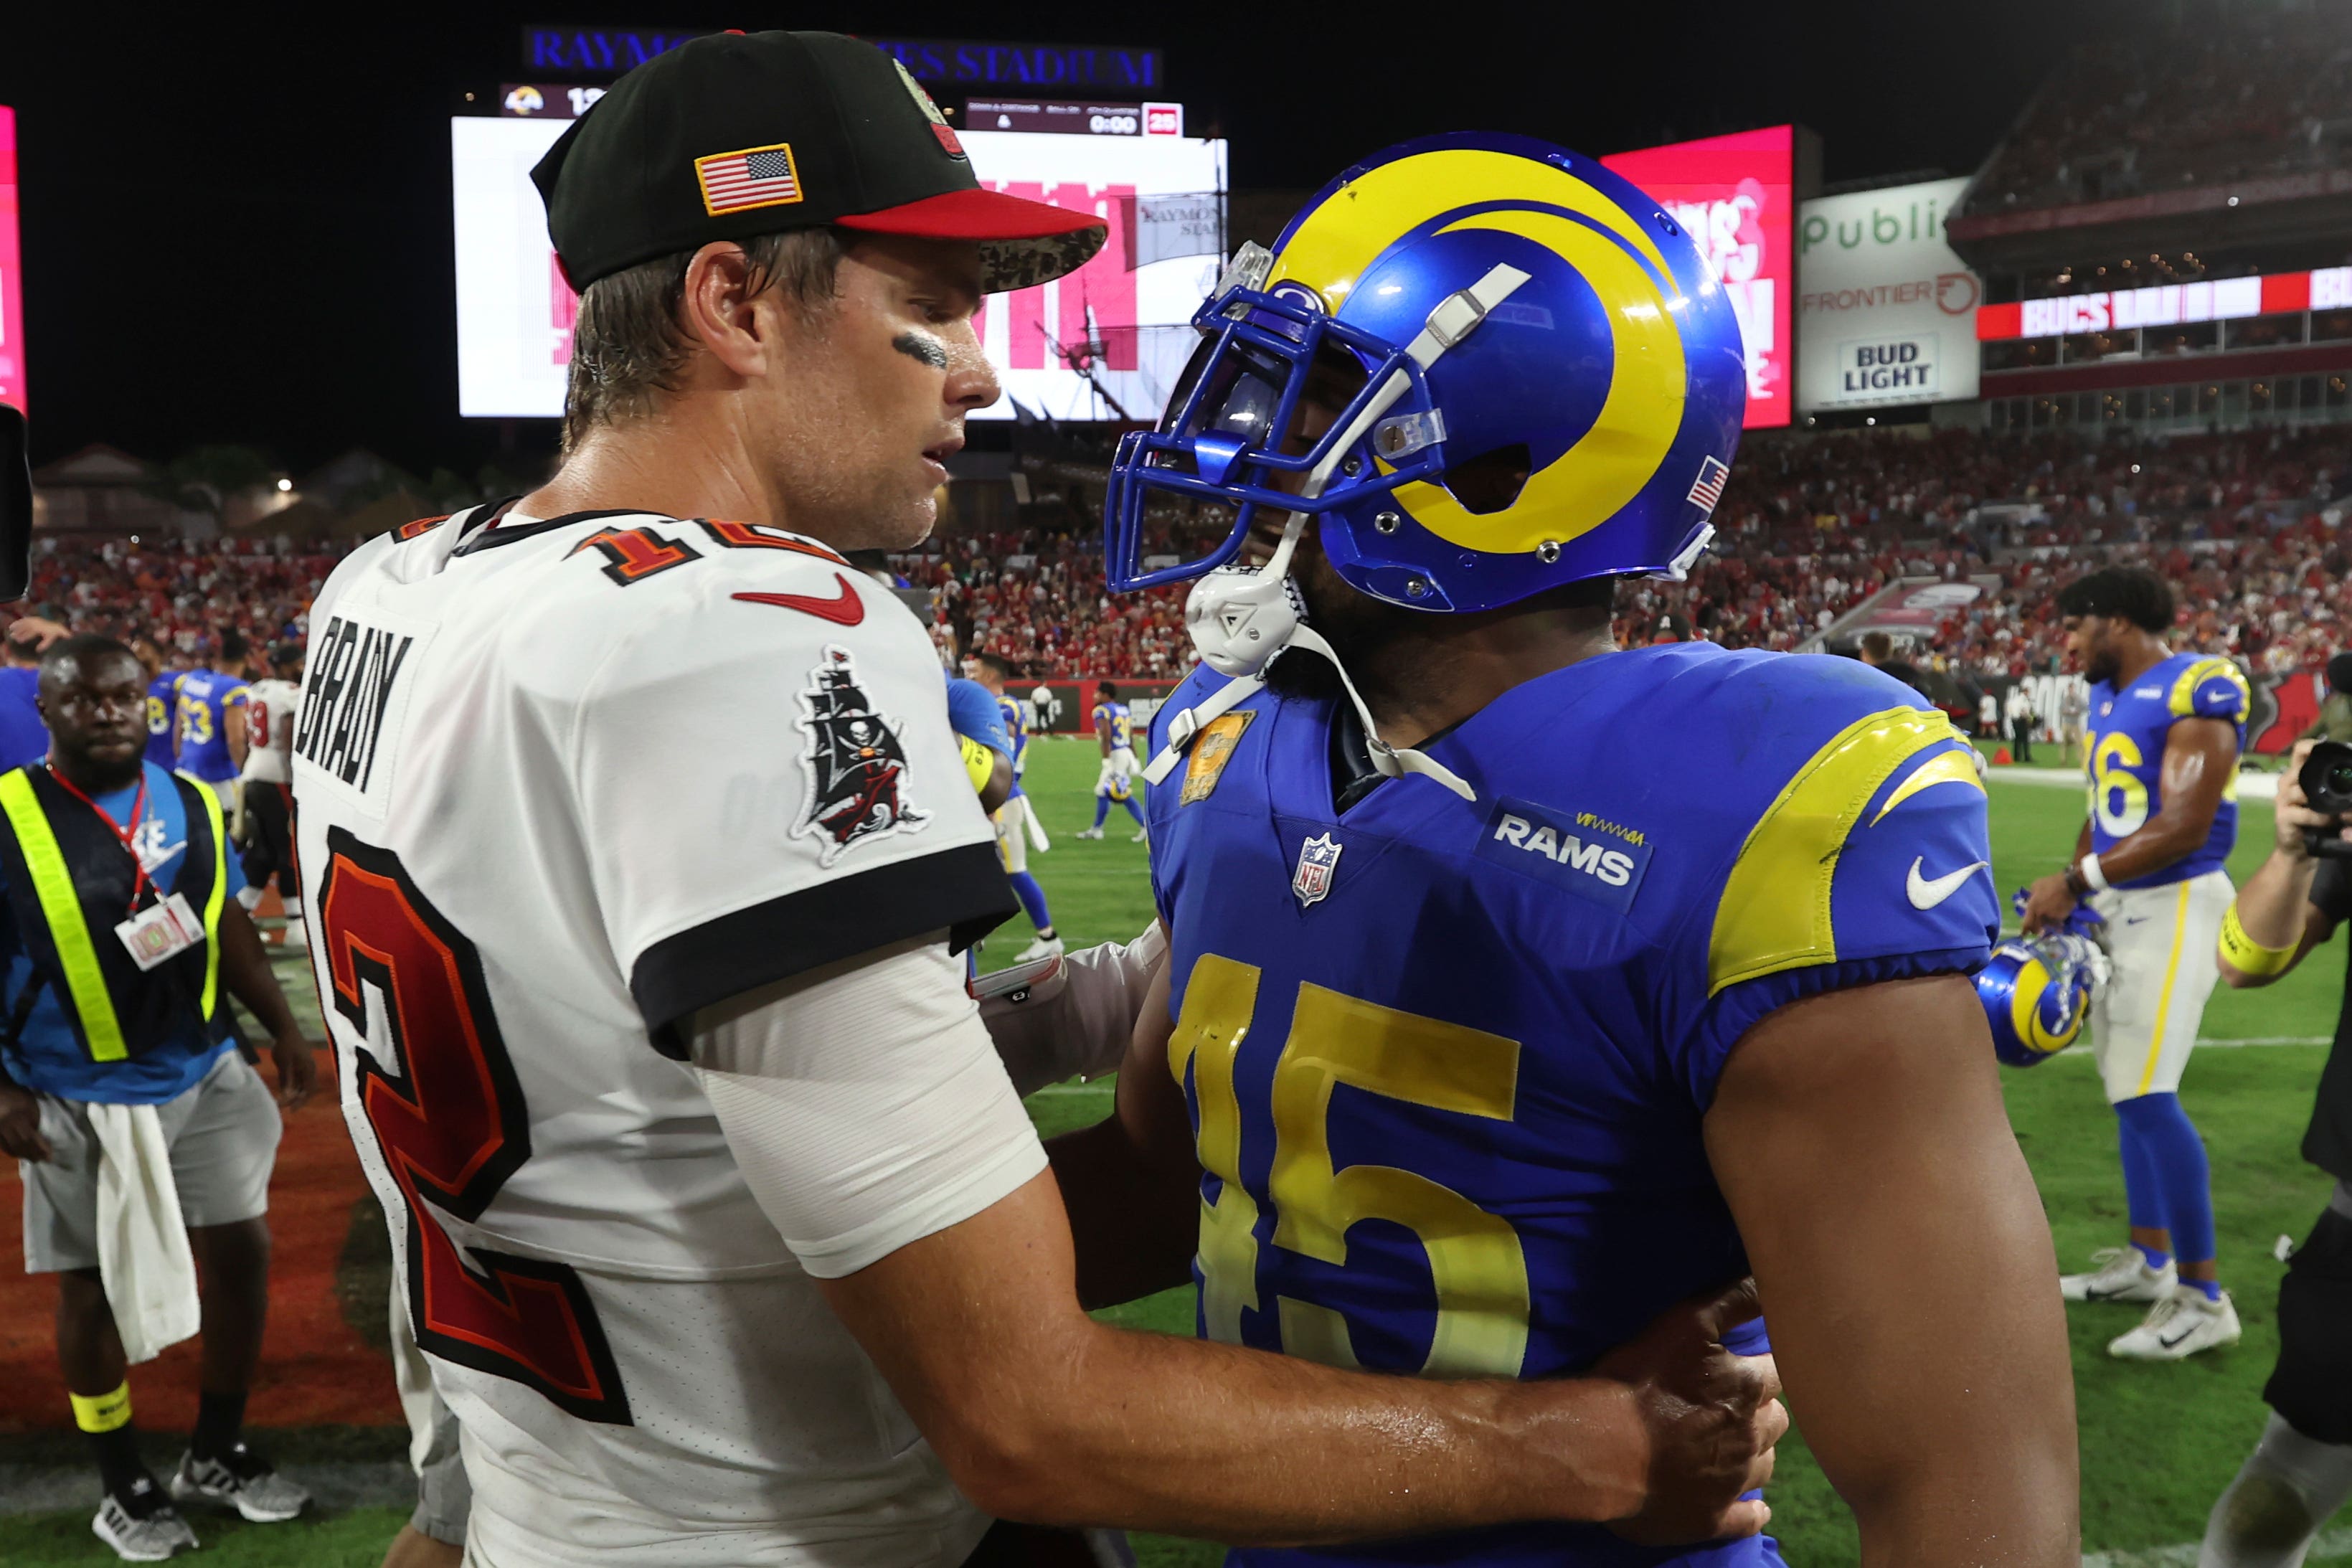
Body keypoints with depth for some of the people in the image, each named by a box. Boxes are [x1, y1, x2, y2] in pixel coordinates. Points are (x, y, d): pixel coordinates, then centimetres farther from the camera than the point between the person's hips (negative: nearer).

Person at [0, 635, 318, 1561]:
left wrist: (282, 1027, 10)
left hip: (204, 1075, 5)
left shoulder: (191, 805, 3)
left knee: (242, 1251, 8)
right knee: (93, 1287, 7)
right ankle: (125, 1490, 24)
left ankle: (218, 1456, 28)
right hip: (77, 1100, -5)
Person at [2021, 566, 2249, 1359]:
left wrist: (2076, 880, -18)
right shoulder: (2109, 697, 11)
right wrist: (2067, 894, 6)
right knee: (2130, 1087, 14)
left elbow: (2183, 827, -21)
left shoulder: (2197, 690, -16)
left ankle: (2204, 1297, -2)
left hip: (2173, 905, -9)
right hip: (2118, 905, 9)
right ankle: (2150, 1258, 28)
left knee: (2148, 1095, -12)